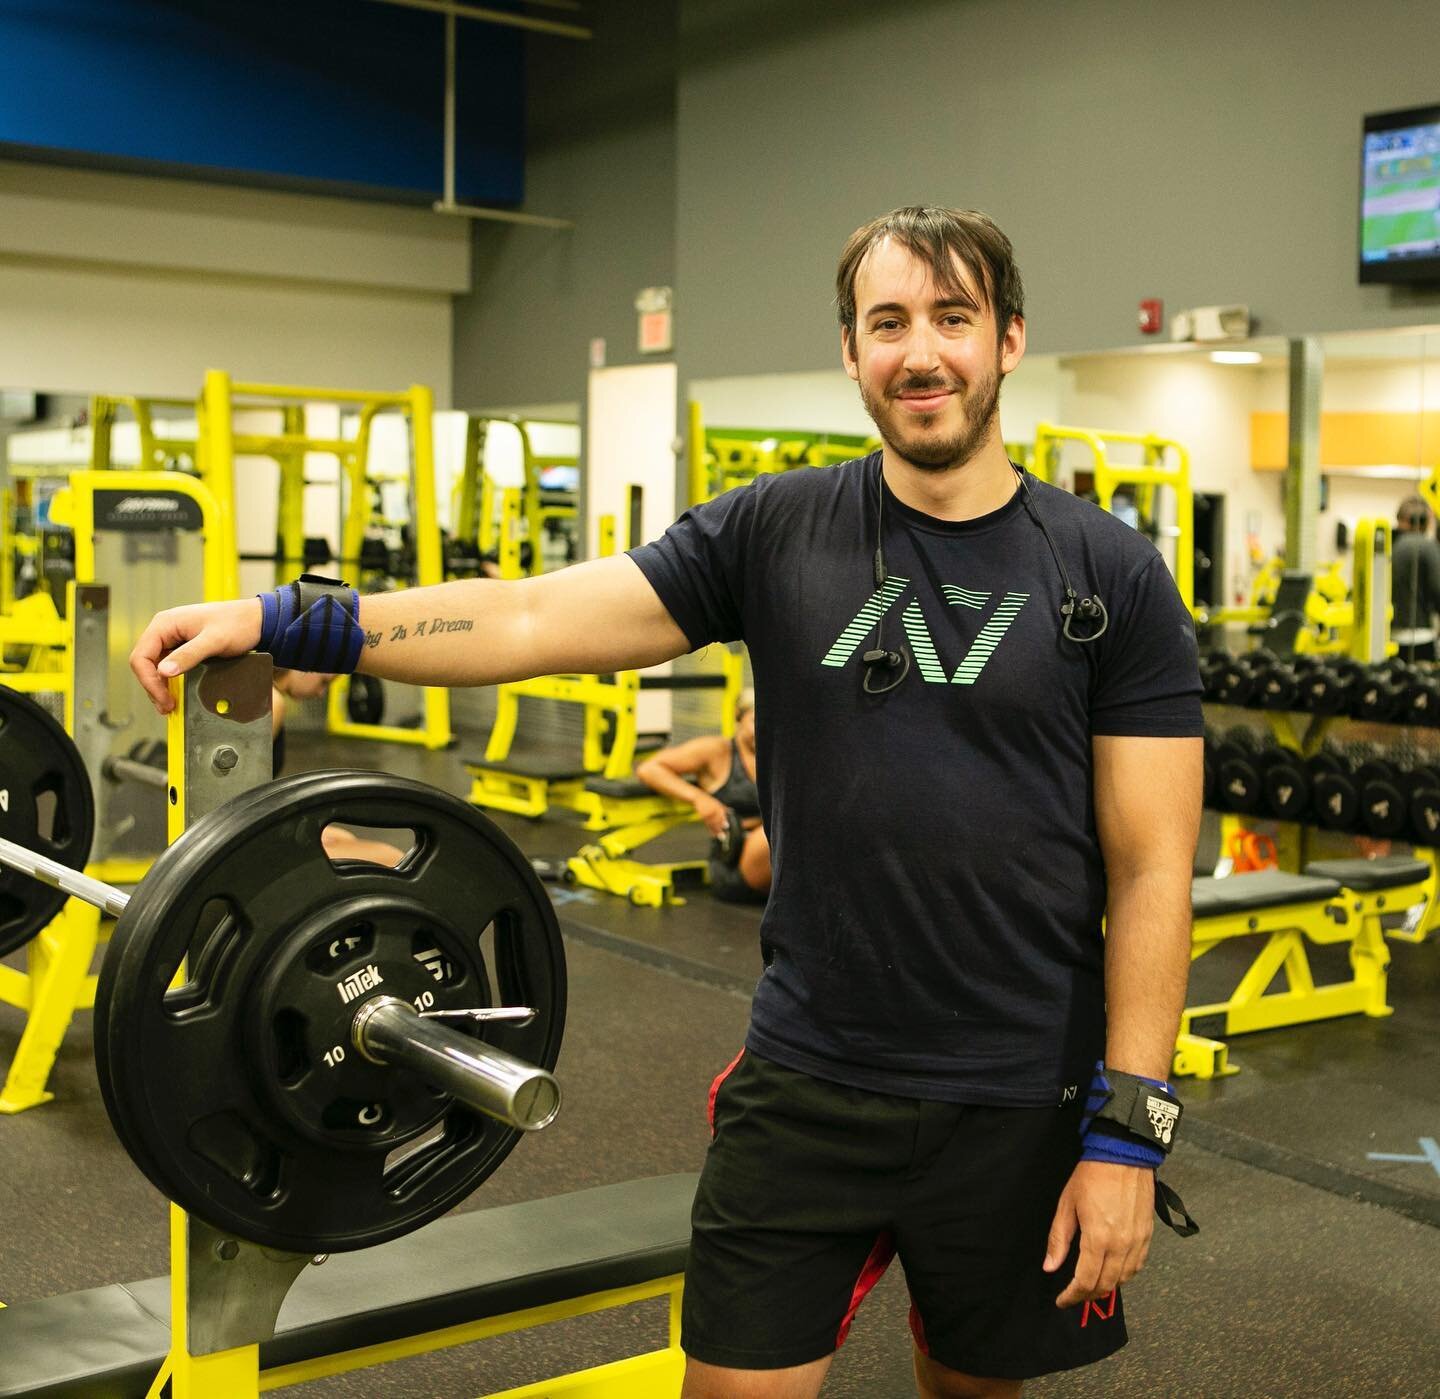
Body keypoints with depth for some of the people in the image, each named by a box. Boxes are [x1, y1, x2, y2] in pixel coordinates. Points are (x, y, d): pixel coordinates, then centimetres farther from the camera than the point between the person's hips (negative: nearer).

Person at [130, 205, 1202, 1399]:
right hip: (805, 1083, 1)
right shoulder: (776, 533, -1)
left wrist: (1129, 1133, -10)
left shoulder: (1112, 578, -5)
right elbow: (536, 620, -9)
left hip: (1020, 1105, 0)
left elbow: (1150, 870, -6)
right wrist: (282, 621, -19)